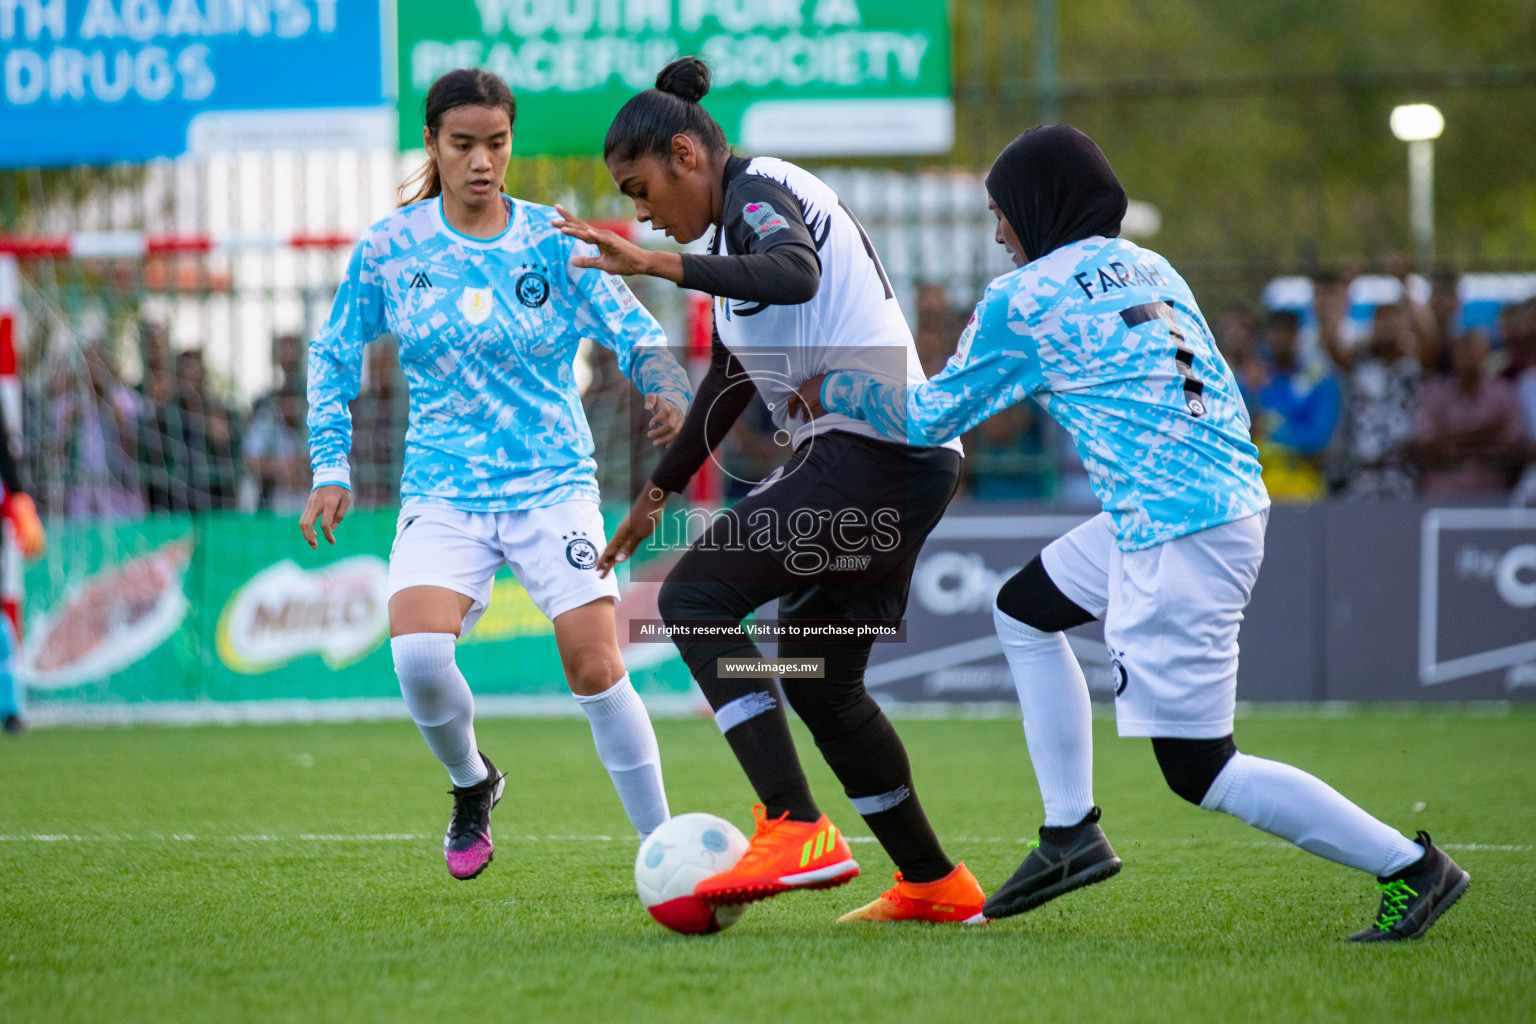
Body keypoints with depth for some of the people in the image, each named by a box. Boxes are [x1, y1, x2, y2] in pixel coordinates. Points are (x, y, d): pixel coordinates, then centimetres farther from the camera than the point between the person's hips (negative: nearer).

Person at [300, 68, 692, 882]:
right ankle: (470, 783, 8)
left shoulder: (553, 242, -1)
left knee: (596, 669, -12)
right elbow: (333, 356, 13)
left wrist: (665, 390, -25)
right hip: (443, 493, 1)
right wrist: (330, 470, 5)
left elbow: (634, 331, -4)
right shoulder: (388, 249, 2)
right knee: (417, 653, -23)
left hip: (553, 485, -1)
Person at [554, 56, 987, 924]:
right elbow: (732, 377, 34)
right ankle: (936, 885, 22)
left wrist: (655, 263, -36)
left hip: (869, 452, -10)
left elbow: (795, 276, -31)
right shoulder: (745, 216, 23)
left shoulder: (758, 191, -7)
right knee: (822, 684, 15)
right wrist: (658, 492, 39)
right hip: (910, 462, 10)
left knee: (695, 597, -14)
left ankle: (798, 832, -23)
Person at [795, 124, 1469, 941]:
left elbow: (929, 418, 4)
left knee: (1200, 773, -4)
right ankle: (1072, 833, 24)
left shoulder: (1024, 298, -5)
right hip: (1233, 499, 9)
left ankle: (1408, 867, -6)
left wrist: (831, 391, 20)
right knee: (1024, 610, 25)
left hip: (1174, 534, -9)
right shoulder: (1152, 271, 16)